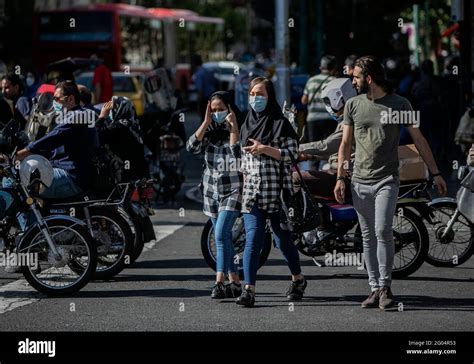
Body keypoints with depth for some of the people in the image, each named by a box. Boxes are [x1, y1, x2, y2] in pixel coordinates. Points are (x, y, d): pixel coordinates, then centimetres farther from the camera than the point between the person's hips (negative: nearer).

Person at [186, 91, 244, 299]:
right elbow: (192, 147, -8)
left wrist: (233, 126, -21)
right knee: (224, 236, 9)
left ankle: (220, 282, -23)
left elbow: (238, 153, -21)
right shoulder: (209, 131, 8)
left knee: (221, 234, -19)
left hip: (233, 190, -6)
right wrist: (206, 122, -11)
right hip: (212, 190, 6)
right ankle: (234, 283, 17)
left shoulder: (240, 129, -4)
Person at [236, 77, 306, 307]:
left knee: (283, 240, 8)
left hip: (277, 193, -4)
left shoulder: (281, 124, -3)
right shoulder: (247, 125, 14)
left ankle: (298, 280, 31)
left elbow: (292, 154, -10)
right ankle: (249, 290, -14)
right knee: (252, 241, -9)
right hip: (252, 193, 4)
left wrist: (264, 149, -16)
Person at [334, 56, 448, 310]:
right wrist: (340, 177, 4)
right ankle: (375, 288, 10)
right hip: (360, 182, 3)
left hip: (387, 180, -3)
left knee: (383, 231, -17)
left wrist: (435, 173, 4)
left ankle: (385, 287, -8)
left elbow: (418, 140, 6)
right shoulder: (353, 105, 8)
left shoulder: (399, 104, 0)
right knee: (368, 237, 5)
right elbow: (345, 143, 13)